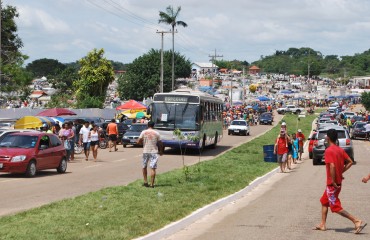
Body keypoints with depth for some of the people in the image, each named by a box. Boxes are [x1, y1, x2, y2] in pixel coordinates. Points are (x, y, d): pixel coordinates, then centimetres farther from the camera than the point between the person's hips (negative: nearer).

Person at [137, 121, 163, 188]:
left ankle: (145, 182, 19)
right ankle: (152, 184, -8)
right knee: (153, 168, -2)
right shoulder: (156, 133, -1)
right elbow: (160, 143, 4)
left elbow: (138, 142, -5)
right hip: (154, 152, -1)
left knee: (144, 167, 18)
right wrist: (161, 151, 19)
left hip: (145, 152, 1)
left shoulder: (143, 132, -2)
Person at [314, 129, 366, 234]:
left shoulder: (328, 151, -19)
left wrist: (333, 181, -23)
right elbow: (350, 162, 9)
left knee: (336, 207, -4)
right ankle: (322, 224, 27)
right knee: (324, 201, 22)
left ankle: (357, 221, -11)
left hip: (332, 184, -9)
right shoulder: (340, 150, 7)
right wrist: (341, 172, 10)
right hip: (337, 182, 9)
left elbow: (332, 166, -29)